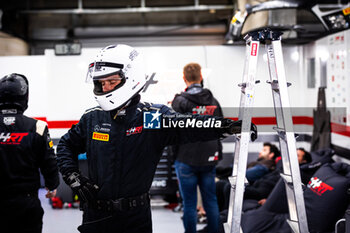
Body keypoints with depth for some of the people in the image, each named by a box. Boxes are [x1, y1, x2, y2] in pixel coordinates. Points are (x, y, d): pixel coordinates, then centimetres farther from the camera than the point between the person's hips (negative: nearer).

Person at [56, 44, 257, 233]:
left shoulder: (151, 118, -8)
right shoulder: (92, 119, 3)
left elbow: (188, 126, -24)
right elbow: (66, 145, 18)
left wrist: (229, 126, -40)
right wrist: (73, 178, 5)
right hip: (95, 216, 3)